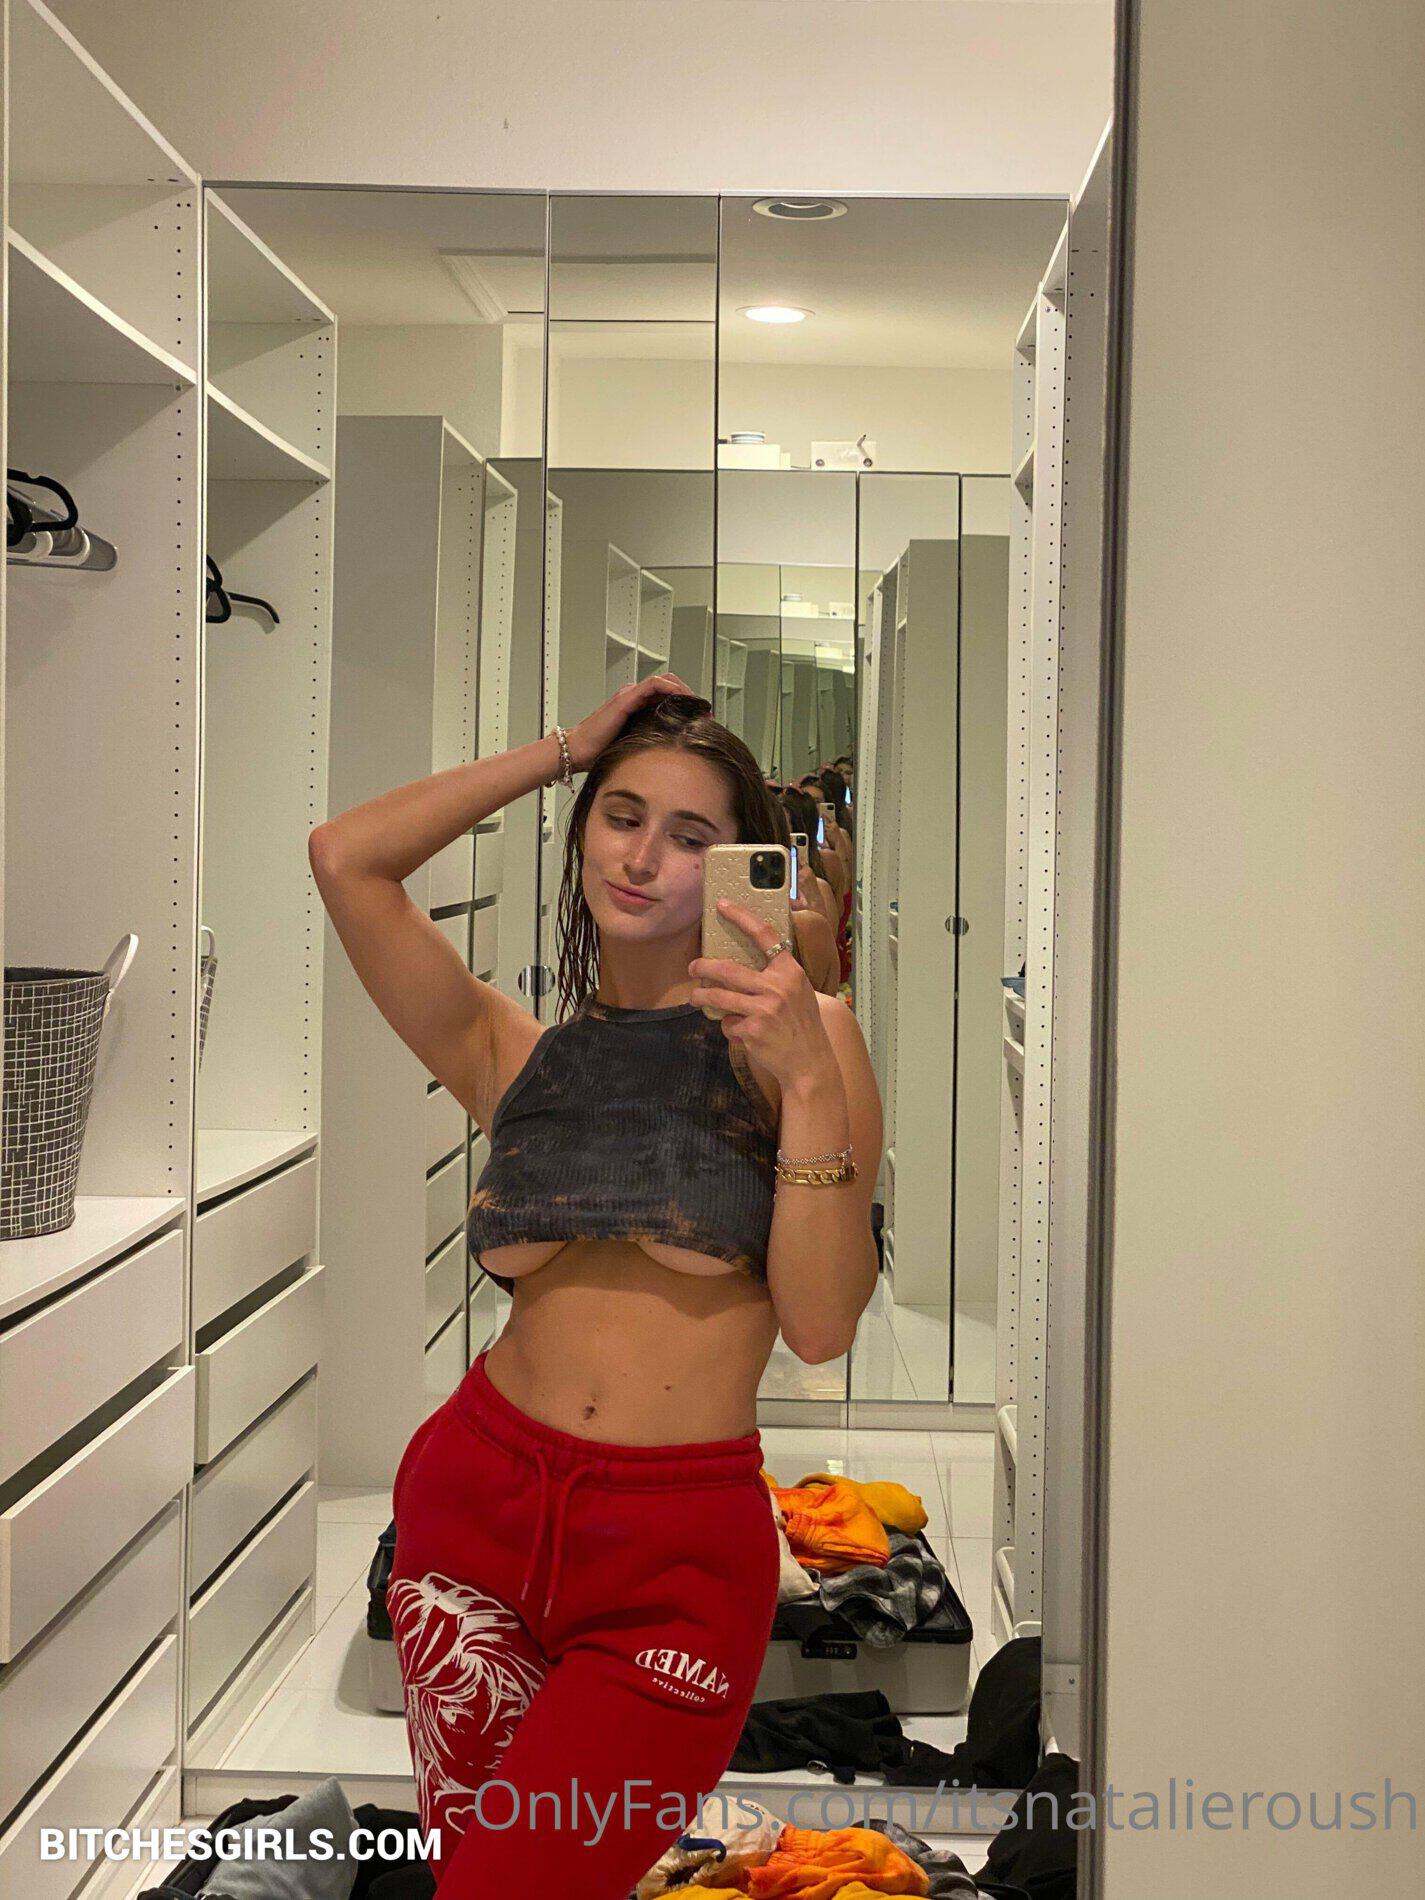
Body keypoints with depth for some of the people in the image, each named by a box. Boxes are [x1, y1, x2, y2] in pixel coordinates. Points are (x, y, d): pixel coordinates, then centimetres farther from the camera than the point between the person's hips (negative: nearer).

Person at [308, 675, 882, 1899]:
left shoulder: (802, 1037, -1)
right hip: (479, 1502, 3)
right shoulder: (515, 1055, 7)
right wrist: (568, 748, 3)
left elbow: (821, 1327, -9)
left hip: (680, 1553, -3)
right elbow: (346, 857, -4)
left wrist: (809, 1077, -18)